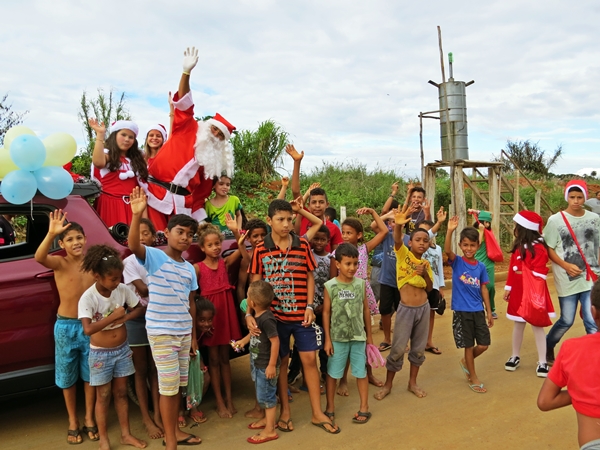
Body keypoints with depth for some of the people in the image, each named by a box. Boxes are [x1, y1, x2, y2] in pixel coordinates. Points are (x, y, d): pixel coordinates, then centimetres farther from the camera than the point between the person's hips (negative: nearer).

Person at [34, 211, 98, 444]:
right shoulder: (59, 264, -10)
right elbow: (39, 257, -33)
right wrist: (51, 234, -50)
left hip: (90, 325, 2)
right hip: (66, 326, -1)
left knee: (90, 375, 13)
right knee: (68, 376, 12)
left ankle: (89, 418, 30)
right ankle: (73, 421, 30)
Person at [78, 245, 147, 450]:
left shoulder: (123, 290, -10)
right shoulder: (88, 298, -22)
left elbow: (139, 308, 2)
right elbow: (88, 329, -32)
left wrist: (124, 318, -16)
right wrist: (113, 316, -27)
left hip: (122, 350, 4)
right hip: (100, 354, -4)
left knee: (121, 393, 15)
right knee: (103, 396, 9)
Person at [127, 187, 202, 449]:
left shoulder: (189, 268, 9)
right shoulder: (154, 257, -9)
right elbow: (133, 245, -30)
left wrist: (193, 336, 13)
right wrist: (137, 215, -43)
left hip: (184, 333, 6)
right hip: (161, 333, -6)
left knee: (177, 385, 16)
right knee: (168, 387, 0)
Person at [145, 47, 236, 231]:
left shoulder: (212, 160, 16)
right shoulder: (187, 129, 7)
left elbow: (201, 192, 16)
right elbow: (184, 104, -7)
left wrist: (199, 219, 9)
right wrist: (187, 72, -20)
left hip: (181, 202, 4)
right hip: (157, 193, -4)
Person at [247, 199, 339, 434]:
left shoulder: (303, 245, 0)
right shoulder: (261, 250, -4)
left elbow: (310, 277, 4)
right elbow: (255, 284, -3)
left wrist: (309, 306, -5)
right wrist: (249, 312, -14)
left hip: (301, 314, 1)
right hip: (274, 315, -1)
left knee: (310, 359, 6)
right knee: (281, 362, 11)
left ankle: (317, 413, 18)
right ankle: (285, 410, 27)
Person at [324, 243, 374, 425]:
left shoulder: (361, 284, -2)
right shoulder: (330, 286, -10)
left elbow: (366, 309, 5)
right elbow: (326, 313, -6)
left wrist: (369, 334, 9)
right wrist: (327, 339, -6)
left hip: (358, 336, 2)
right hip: (337, 337, -2)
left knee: (361, 372, 11)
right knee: (332, 373, 10)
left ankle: (364, 408, 25)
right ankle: (330, 408, 26)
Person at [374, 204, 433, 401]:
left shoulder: (426, 263, 8)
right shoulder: (403, 254, -6)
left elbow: (429, 288, 8)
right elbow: (397, 240, -28)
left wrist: (425, 273, -12)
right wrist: (398, 225, -49)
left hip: (423, 307, 5)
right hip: (405, 308, -5)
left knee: (419, 348, 13)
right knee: (398, 348, -1)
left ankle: (413, 382, 29)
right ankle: (388, 384, 15)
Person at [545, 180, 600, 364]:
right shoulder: (555, 220, -5)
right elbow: (548, 249, -3)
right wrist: (566, 266, -15)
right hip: (567, 279, -2)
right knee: (566, 321, 8)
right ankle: (547, 347, 34)